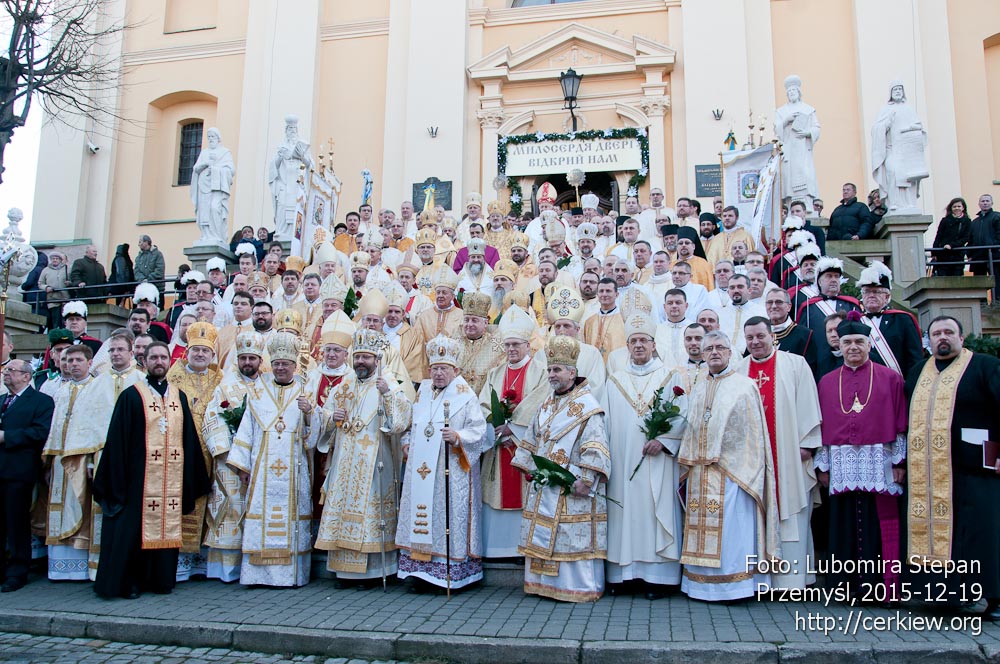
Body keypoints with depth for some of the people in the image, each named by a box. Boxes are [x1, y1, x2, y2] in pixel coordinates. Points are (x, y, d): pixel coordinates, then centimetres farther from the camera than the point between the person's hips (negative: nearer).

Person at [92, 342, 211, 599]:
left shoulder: (179, 397, 13)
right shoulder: (131, 396, 1)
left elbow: (189, 438, 13)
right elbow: (117, 439, -3)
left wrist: (192, 479, 9)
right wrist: (117, 479, -10)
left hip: (171, 479, 4)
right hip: (139, 477, -3)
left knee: (167, 527, 6)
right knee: (134, 529, -1)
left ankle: (161, 579, 17)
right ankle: (130, 582, 11)